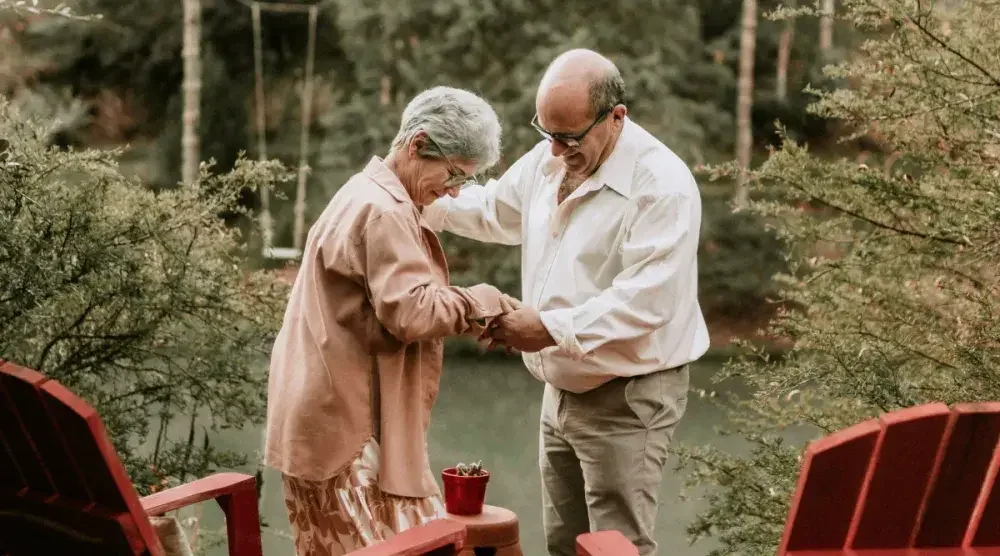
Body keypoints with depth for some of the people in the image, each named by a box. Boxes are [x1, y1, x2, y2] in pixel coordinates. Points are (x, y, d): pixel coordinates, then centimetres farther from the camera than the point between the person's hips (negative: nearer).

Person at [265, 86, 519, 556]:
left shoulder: (368, 197, 18)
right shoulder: (384, 210, -17)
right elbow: (411, 312, -24)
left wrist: (466, 317, 9)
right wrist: (481, 302, -11)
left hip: (339, 417, 11)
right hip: (350, 428, -11)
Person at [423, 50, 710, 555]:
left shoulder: (663, 186, -22)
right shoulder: (548, 158, 4)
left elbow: (645, 301, -28)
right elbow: (494, 209, 22)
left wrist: (553, 329, -30)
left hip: (626, 399, -8)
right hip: (562, 390, 8)